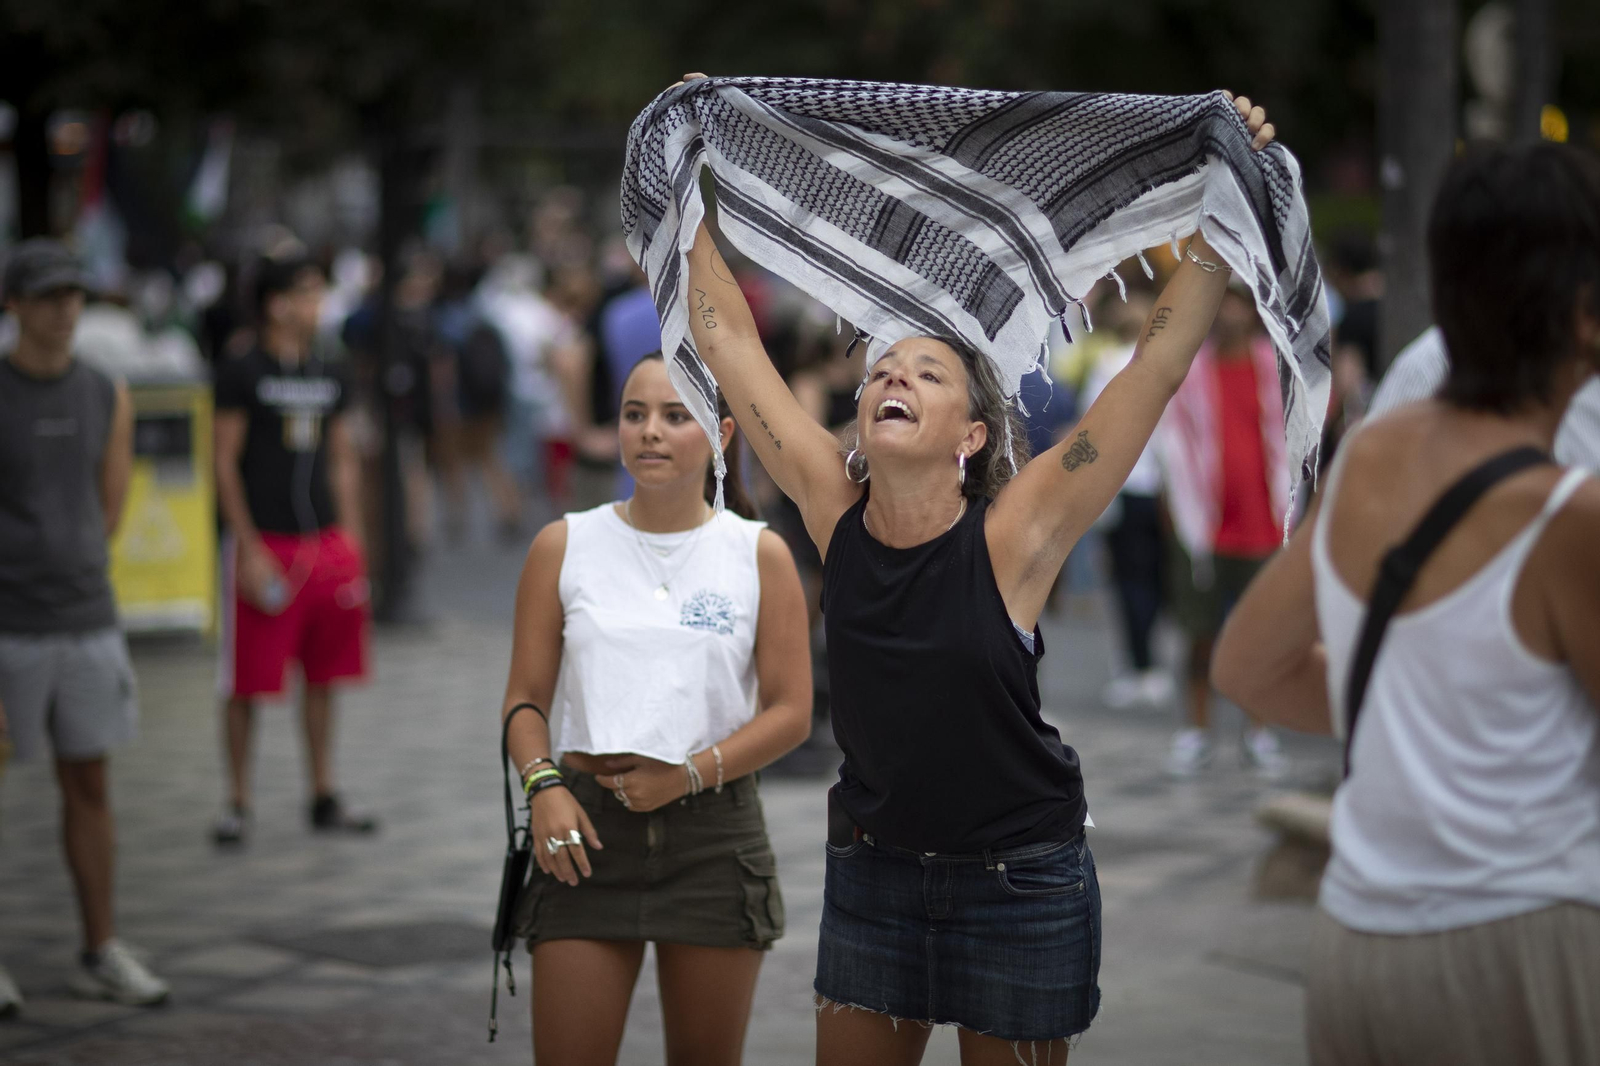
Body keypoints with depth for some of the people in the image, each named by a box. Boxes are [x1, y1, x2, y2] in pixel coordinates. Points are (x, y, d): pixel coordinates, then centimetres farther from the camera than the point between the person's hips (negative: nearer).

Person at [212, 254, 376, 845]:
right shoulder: (242, 374, -5)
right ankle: (238, 801, 9)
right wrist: (249, 548, -11)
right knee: (247, 680, -1)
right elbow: (226, 464, -6)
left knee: (323, 675, 9)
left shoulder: (331, 375, 12)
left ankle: (324, 798, 18)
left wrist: (351, 541, 10)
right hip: (266, 545, -5)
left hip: (327, 544, 5)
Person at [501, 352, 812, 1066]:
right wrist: (544, 785, -12)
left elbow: (791, 712, 1)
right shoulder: (565, 547, 5)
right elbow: (526, 698, 6)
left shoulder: (760, 556, 3)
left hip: (714, 833, 0)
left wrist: (688, 774, -11)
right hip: (588, 827, 0)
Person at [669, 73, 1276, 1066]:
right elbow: (728, 337, 0)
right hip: (872, 872, 3)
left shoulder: (1013, 536, -15)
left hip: (1019, 880, -3)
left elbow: (1162, 361, -18)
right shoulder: (835, 509, -6)